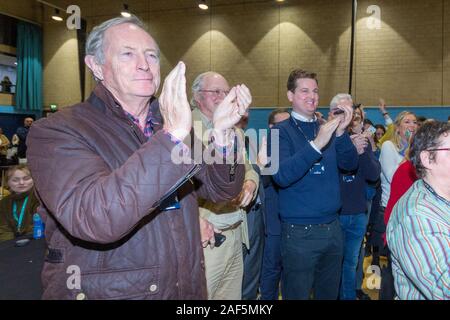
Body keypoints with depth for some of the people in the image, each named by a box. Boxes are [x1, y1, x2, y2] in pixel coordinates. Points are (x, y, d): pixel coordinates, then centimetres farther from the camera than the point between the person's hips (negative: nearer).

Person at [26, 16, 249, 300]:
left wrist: (222, 133, -17)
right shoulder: (56, 131, -14)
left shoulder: (171, 124, 4)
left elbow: (220, 190, 0)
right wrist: (172, 137, -35)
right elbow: (95, 219, -30)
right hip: (103, 292, -5)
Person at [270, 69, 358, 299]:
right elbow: (281, 175, -22)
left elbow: (350, 164, -2)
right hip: (299, 231, -5)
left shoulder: (328, 129, 9)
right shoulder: (281, 131, -7)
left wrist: (341, 132, -19)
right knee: (297, 294, 8)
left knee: (329, 293, 19)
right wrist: (317, 144, -31)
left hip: (332, 227, 5)